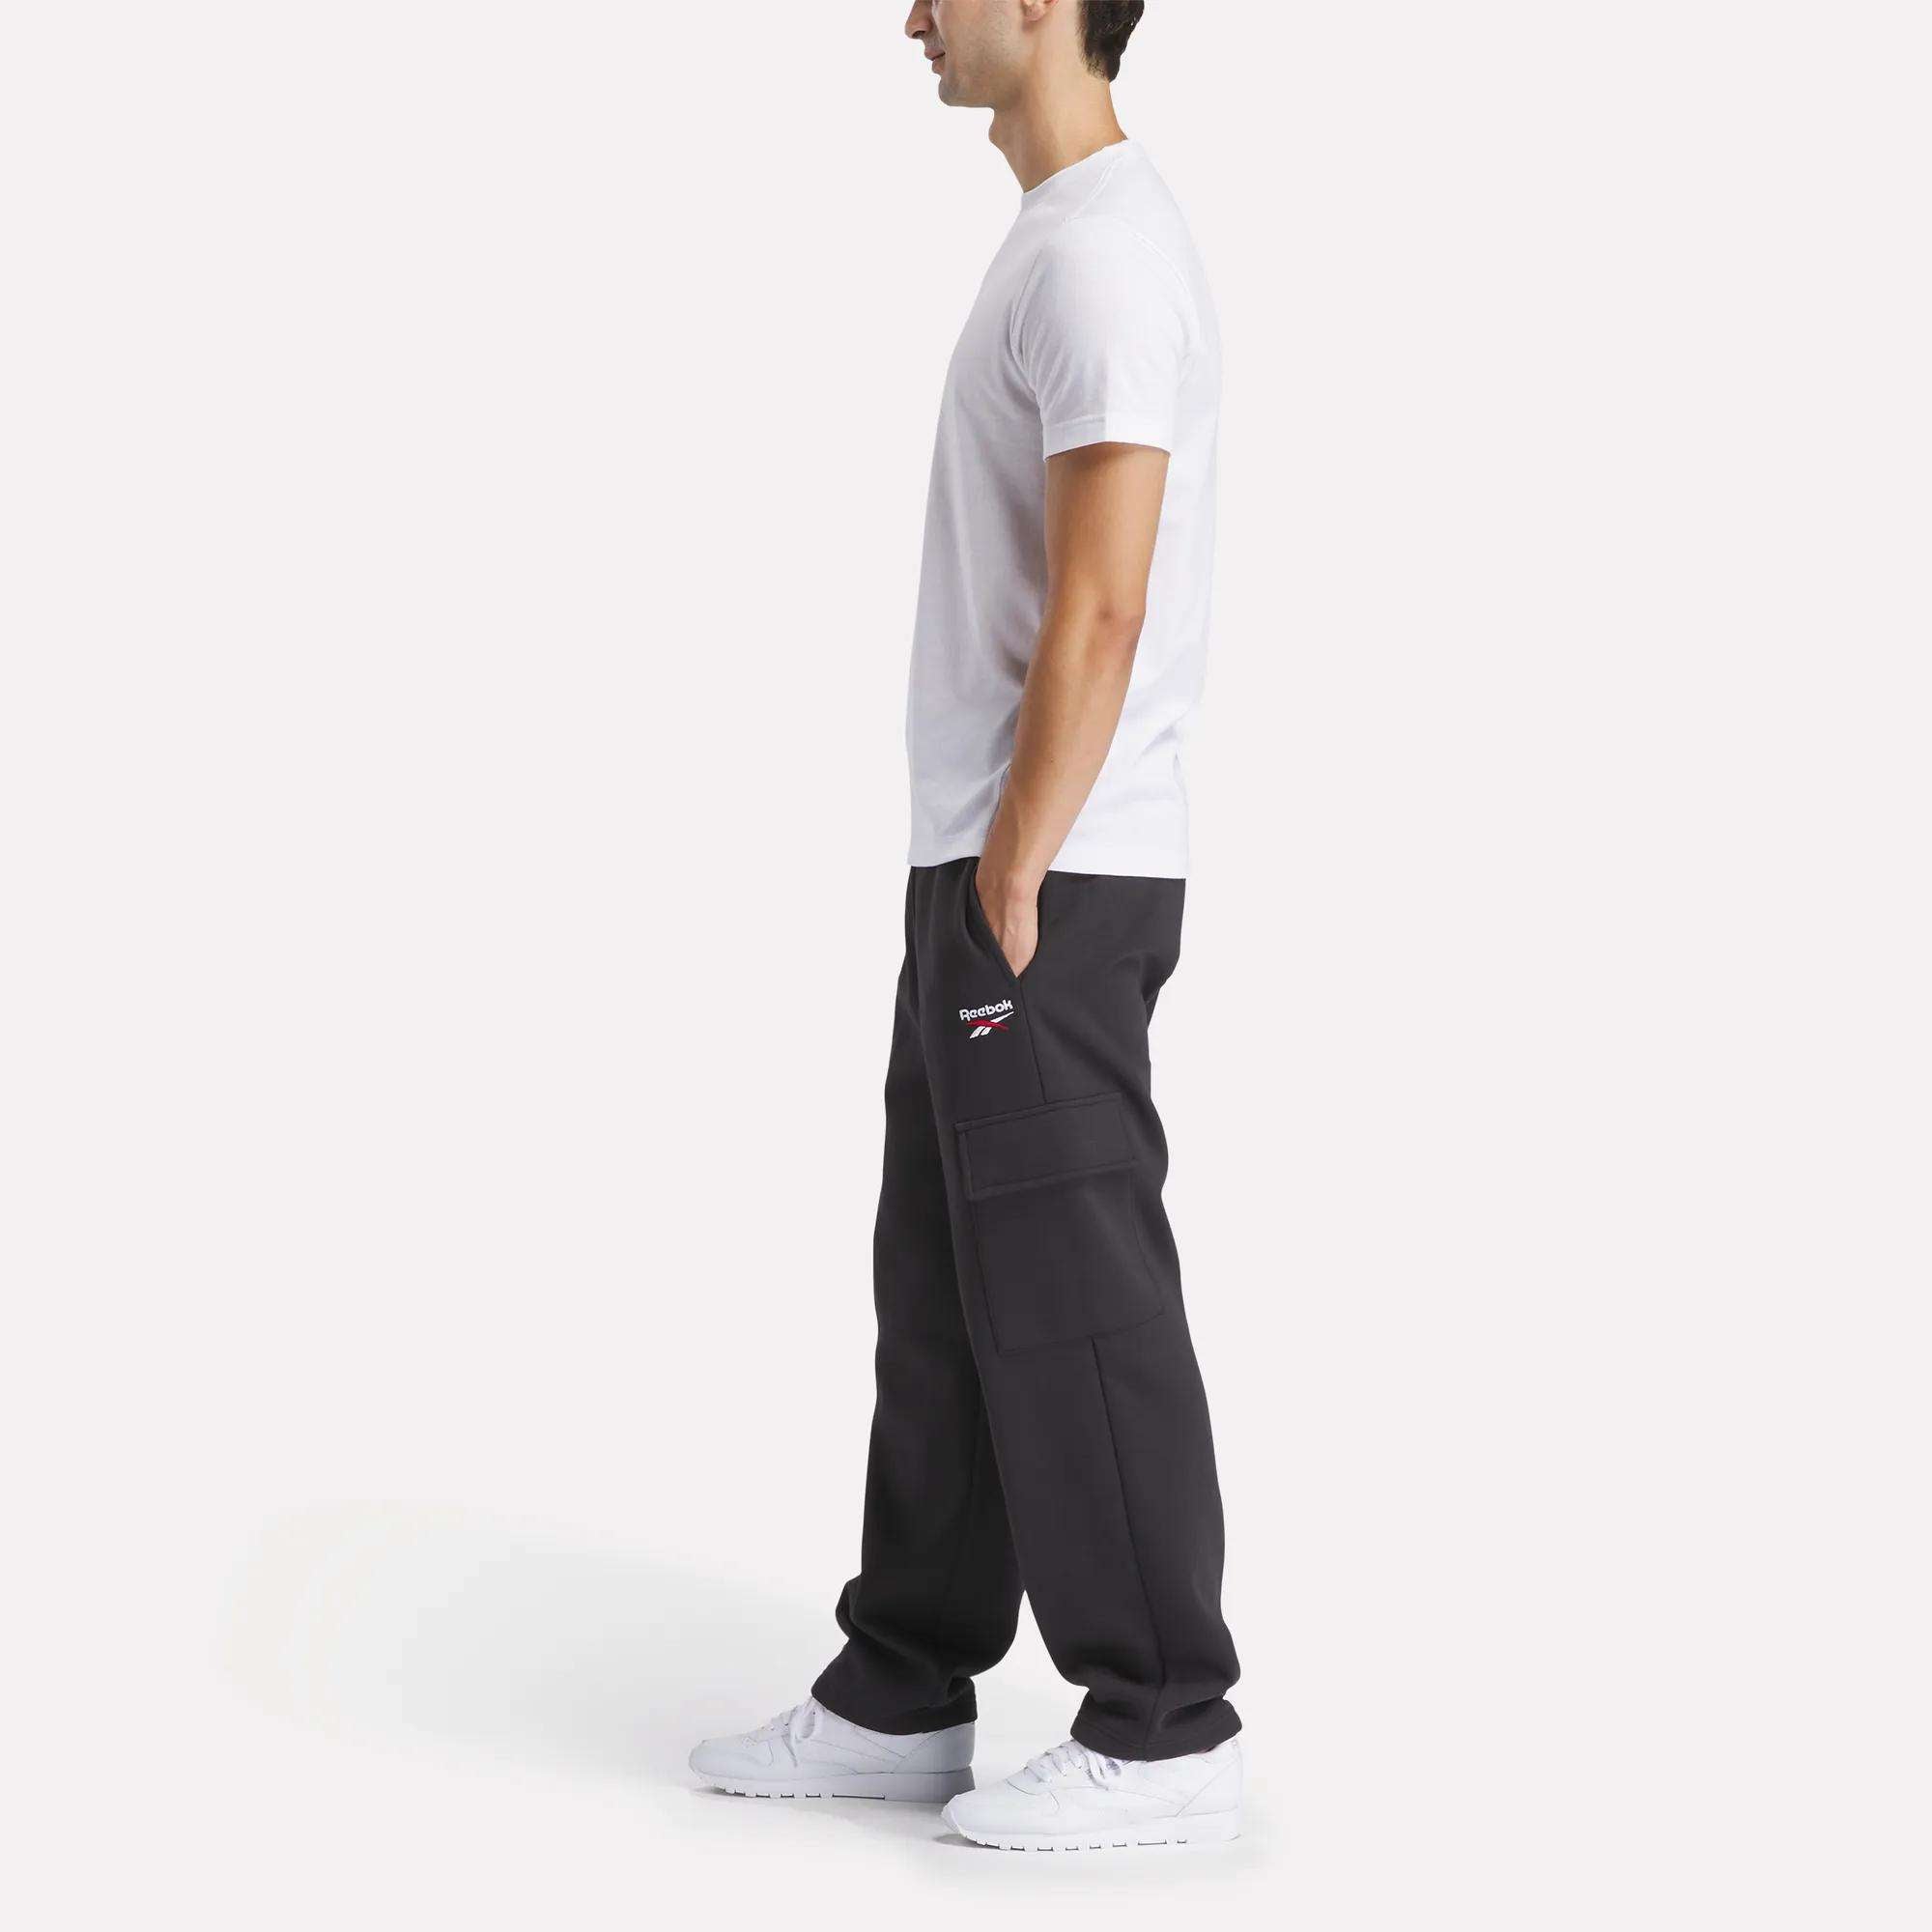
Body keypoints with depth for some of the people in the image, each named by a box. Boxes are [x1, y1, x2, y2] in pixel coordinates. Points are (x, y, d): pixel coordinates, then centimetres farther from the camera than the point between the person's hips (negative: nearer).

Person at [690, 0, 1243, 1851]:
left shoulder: (1099, 252, -17)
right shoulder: (1063, 238, 18)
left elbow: (1101, 609, -23)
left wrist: (1012, 874, -20)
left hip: (1048, 889, -11)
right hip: (987, 874, 11)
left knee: (1072, 1309, -4)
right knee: (949, 1295, 15)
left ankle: (1164, 1728, 7)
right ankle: (902, 1694, 25)